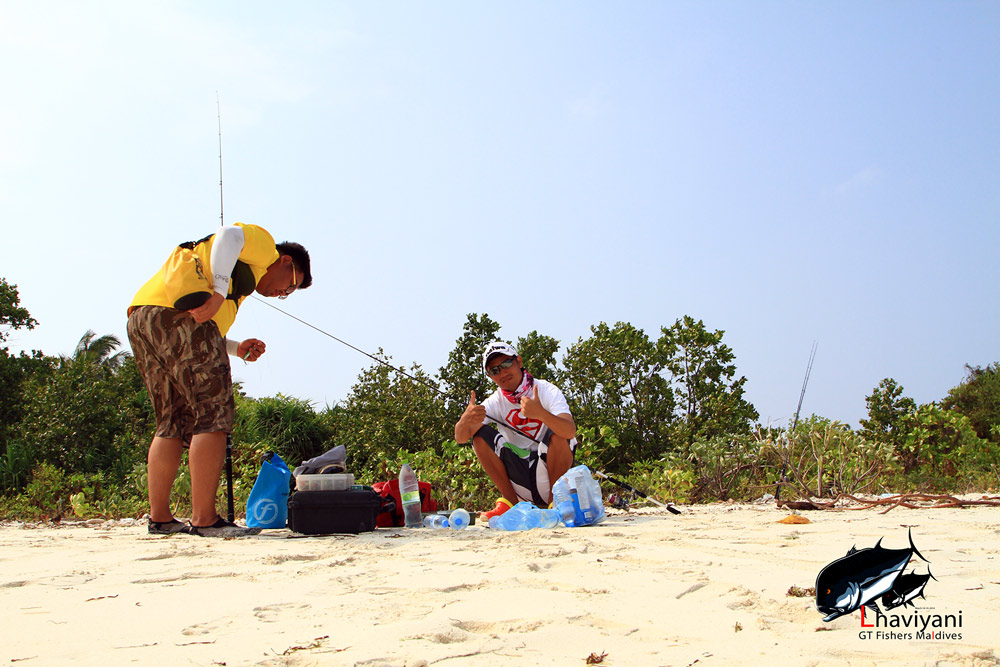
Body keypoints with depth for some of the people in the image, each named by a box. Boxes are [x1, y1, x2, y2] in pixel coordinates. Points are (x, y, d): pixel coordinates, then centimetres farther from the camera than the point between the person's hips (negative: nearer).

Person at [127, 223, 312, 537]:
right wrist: (218, 293, -17)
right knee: (212, 417, -9)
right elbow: (229, 234, -11)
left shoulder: (243, 274, 35)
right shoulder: (263, 245, 13)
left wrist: (235, 348, 16)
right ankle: (204, 519, -11)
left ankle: (159, 517, 13)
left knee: (173, 424, 13)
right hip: (178, 311, -10)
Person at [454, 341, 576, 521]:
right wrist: (466, 420, -37)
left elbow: (571, 431, -30)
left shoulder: (547, 391, -12)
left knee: (557, 435, -30)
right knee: (481, 435, -12)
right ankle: (510, 502, -6)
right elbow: (460, 438, -13)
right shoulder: (494, 403, -1)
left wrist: (541, 413, -50)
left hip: (551, 469, -3)